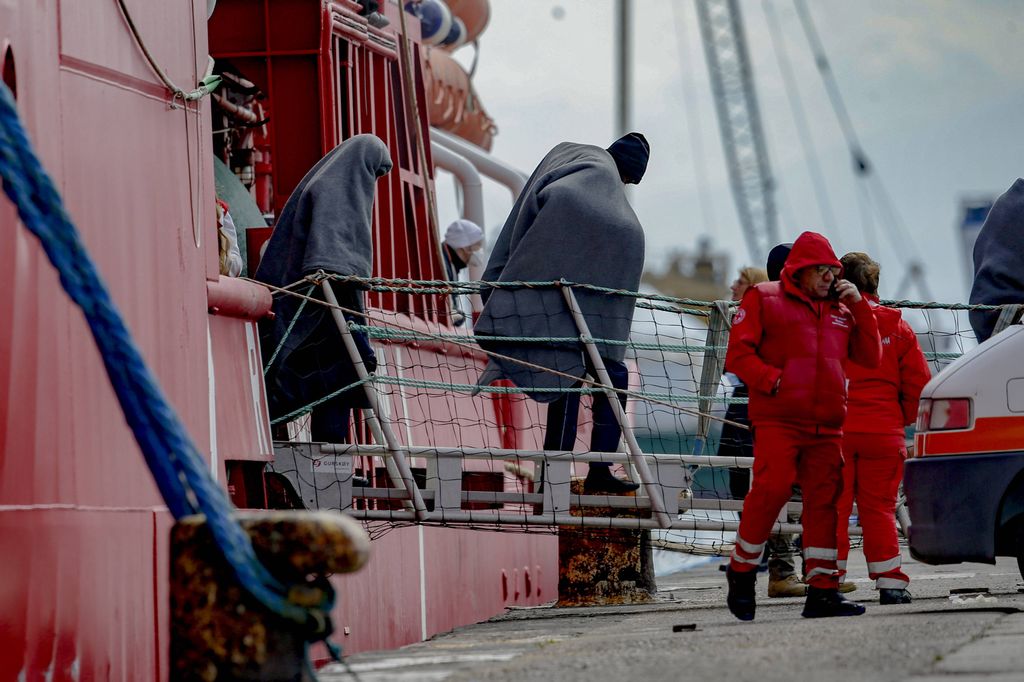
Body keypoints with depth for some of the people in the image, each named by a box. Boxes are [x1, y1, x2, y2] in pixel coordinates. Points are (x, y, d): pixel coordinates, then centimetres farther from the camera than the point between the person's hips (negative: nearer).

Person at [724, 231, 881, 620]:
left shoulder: (840, 311, 21)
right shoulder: (764, 300, 6)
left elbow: (870, 358, 17)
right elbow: (738, 354, -1)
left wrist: (859, 306, 8)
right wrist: (773, 380, -15)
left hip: (827, 424, 5)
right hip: (777, 419, -5)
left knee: (824, 501, 1)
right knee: (772, 489, -17)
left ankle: (822, 591, 2)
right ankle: (742, 570, 2)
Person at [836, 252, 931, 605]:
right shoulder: (896, 326, 4)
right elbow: (918, 381, 4)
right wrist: (902, 417, 19)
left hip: (834, 430, -2)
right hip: (884, 431, 2)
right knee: (879, 509, 9)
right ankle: (890, 584, 7)